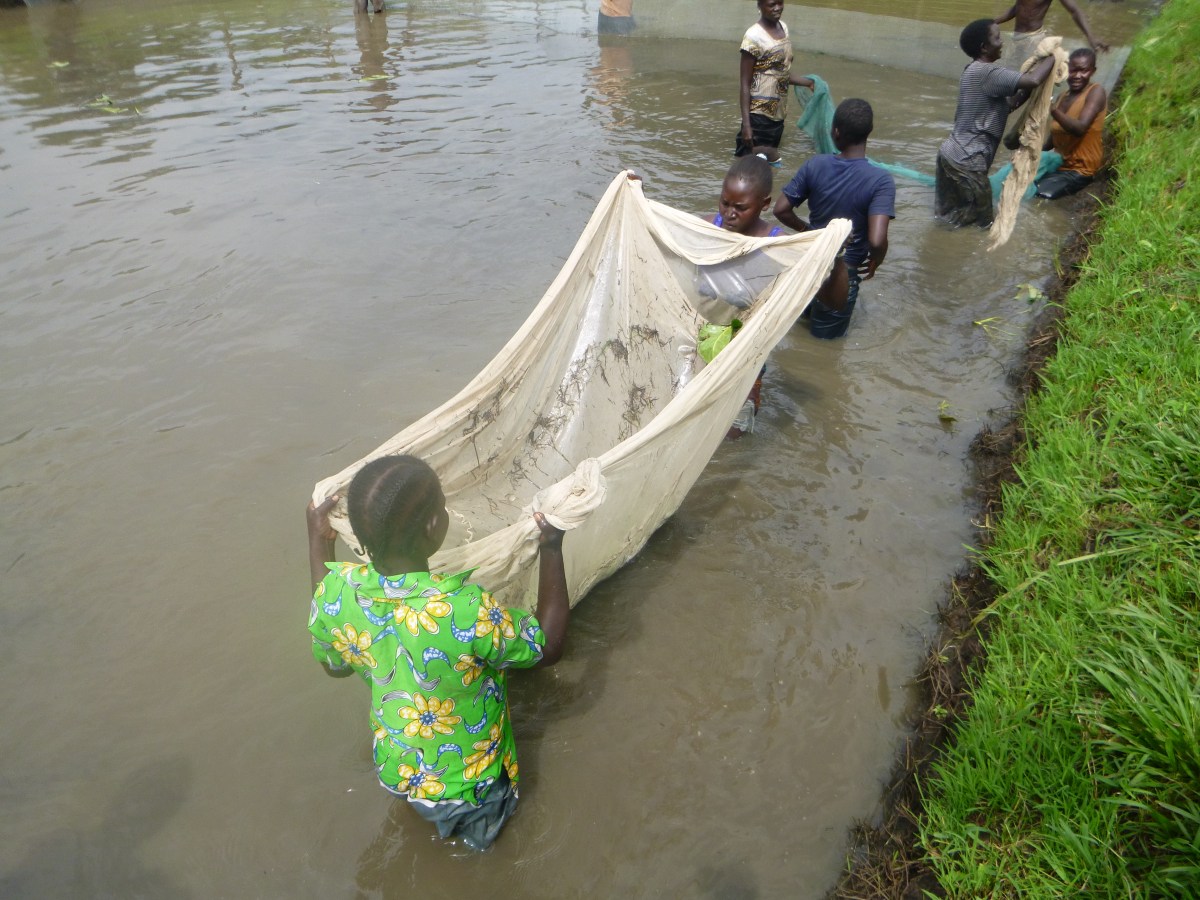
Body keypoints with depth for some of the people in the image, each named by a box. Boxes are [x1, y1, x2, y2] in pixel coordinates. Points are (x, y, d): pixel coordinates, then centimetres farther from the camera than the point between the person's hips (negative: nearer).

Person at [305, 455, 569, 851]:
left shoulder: (335, 593, -23)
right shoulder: (465, 611, -39)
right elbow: (549, 647, -19)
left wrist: (319, 546, 0)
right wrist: (551, 548, -15)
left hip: (395, 773, 3)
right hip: (469, 785, -2)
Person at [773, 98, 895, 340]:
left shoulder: (815, 165, -12)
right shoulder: (881, 180, -23)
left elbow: (781, 210, -8)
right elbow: (877, 240, -31)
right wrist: (875, 263, -8)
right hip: (842, 272, -4)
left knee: (808, 311, 34)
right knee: (825, 335, 18)